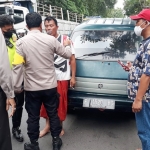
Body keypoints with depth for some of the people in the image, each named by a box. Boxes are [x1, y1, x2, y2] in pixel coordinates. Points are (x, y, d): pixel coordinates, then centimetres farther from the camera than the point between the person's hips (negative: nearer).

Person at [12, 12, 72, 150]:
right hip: (50, 86, 1)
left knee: (33, 117, 13)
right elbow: (67, 54, 5)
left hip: (31, 88, -1)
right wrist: (67, 45, 27)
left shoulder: (21, 42, -10)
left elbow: (17, 66, -13)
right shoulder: (51, 39, -6)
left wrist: (17, 87, -3)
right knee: (53, 114, 17)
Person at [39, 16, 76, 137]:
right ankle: (48, 126, 29)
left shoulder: (65, 39, -5)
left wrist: (73, 77, -4)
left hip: (62, 78, -3)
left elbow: (72, 59, -1)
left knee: (61, 103, 7)